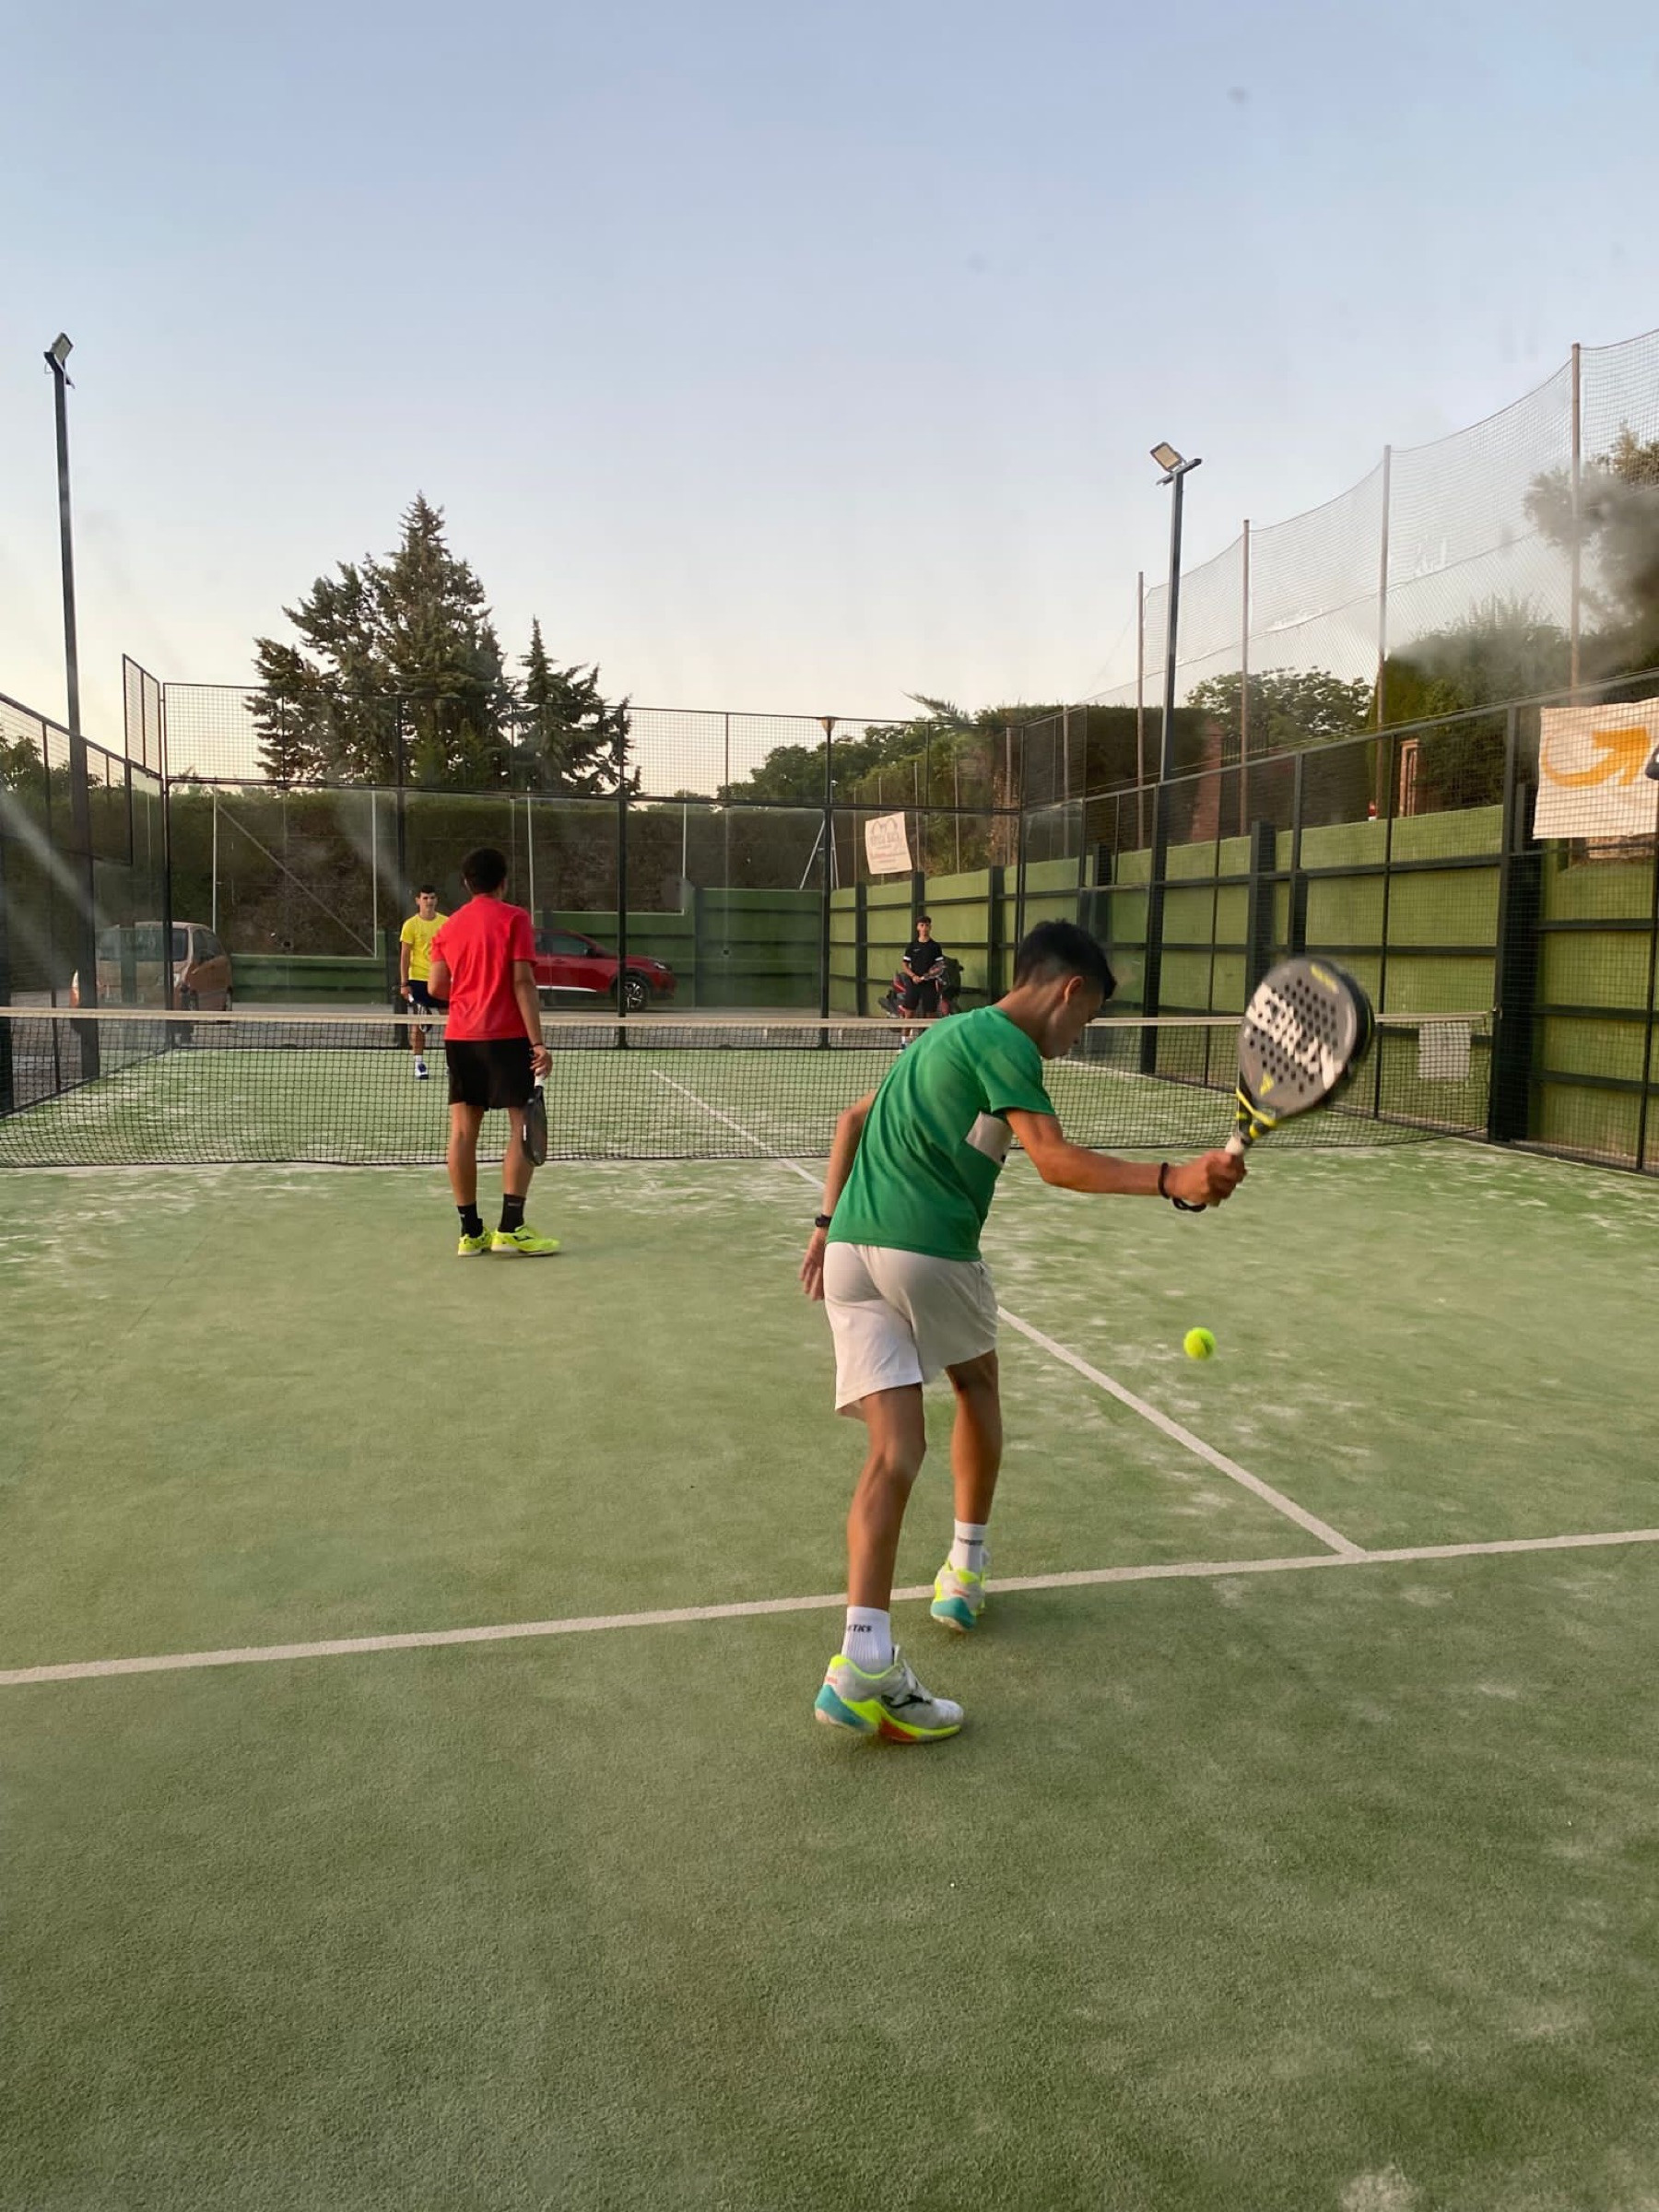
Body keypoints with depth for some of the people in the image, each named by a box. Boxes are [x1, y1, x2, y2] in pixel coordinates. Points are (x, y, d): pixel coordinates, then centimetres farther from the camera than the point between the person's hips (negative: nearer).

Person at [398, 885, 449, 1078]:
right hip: (418, 980, -2)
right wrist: (404, 984, -7)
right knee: (418, 1024, 0)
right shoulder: (411, 925, -3)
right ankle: (419, 1064, 7)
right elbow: (405, 956, -2)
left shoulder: (446, 923, 4)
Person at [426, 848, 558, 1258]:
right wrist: (537, 1042, -13)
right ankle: (510, 1228, -8)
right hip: (506, 1036, -5)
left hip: (459, 1037, 5)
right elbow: (522, 982, -11)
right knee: (523, 1126, -1)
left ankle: (471, 1231, 6)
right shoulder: (514, 919, -3)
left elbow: (435, 987, 6)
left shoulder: (449, 927, 11)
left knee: (463, 1130, 4)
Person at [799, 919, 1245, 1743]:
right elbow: (1056, 1161, -19)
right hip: (928, 1251, -7)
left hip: (850, 1248, 7)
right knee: (976, 1383, 24)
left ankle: (863, 1660, -13)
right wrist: (1174, 1178, -26)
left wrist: (831, 1223, 27)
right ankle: (966, 1567, 35)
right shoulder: (1005, 1043, -6)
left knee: (895, 1449, -1)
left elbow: (853, 1119, 30)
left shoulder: (950, 1033, 24)